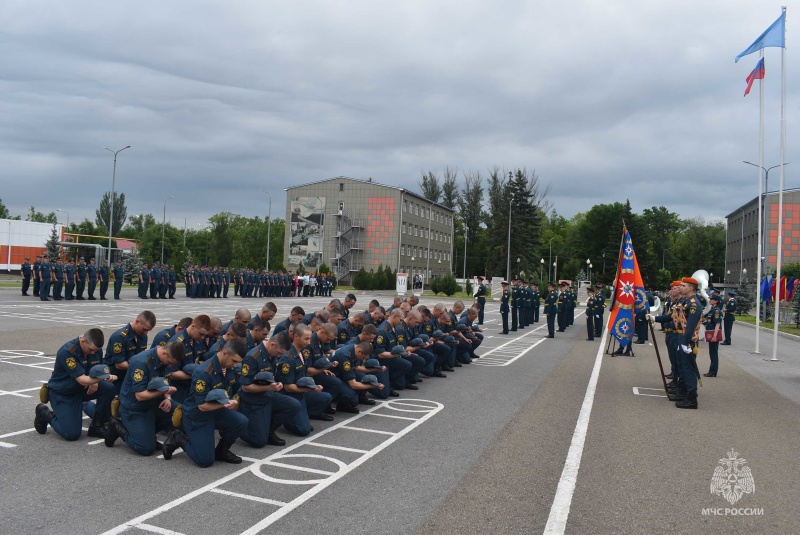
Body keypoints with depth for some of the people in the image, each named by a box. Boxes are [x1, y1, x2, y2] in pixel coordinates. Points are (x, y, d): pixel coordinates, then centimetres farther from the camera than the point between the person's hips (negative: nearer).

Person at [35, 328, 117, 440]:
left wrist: (95, 381, -15)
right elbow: (82, 380, -33)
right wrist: (104, 378, -47)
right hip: (62, 393, -6)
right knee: (72, 434, -12)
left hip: (82, 389, 6)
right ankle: (44, 413, 14)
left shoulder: (96, 349, -9)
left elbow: (99, 371, 7)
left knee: (108, 388, -23)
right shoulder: (67, 352, -29)